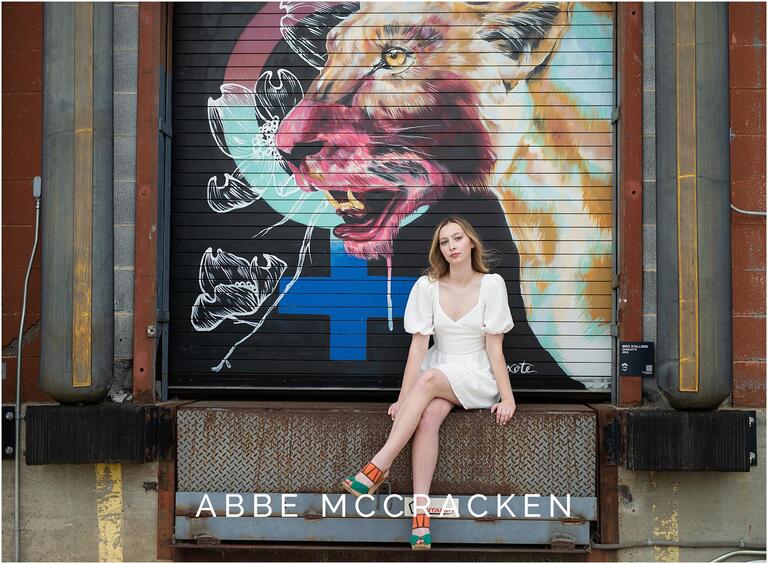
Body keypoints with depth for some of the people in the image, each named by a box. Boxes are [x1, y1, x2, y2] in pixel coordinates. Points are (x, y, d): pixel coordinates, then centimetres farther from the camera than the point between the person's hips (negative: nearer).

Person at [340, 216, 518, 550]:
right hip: (438, 371, 2)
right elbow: (418, 346, -5)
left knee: (429, 379, -34)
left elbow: (494, 347, -5)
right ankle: (420, 513, -38)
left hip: (477, 378, -2)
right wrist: (403, 399, -13)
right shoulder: (427, 286, -1)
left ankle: (378, 467, -37)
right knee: (428, 415, -32)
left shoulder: (491, 284, -5)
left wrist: (507, 398, -12)